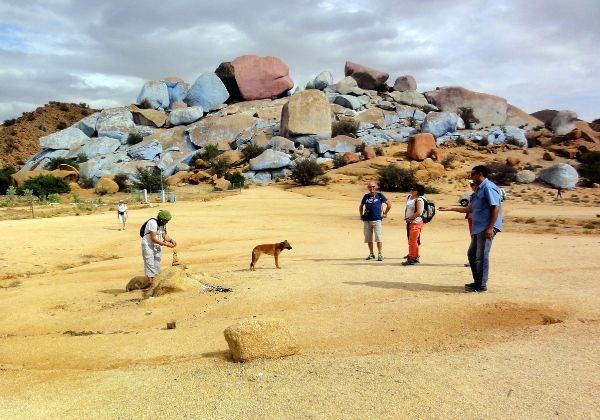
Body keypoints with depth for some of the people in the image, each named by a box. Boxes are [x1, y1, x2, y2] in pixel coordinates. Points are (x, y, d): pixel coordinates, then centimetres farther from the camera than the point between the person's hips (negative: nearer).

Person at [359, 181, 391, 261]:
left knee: (378, 238, -8)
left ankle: (380, 254, -3)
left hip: (377, 219, -4)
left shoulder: (379, 195, 3)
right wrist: (361, 215, 15)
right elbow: (361, 206, 26)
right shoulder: (366, 196, 11)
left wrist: (385, 213, 6)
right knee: (368, 239, 8)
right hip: (366, 220, 4)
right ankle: (371, 254, 19)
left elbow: (389, 204, 8)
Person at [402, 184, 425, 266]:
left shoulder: (419, 200, -16)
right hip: (409, 222, 9)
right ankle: (416, 257, 26)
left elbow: (419, 212, -26)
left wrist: (410, 218, -16)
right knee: (412, 241, 15)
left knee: (412, 241, -10)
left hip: (416, 223, -9)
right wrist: (406, 217, 8)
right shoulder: (409, 197, 9)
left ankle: (411, 259, -6)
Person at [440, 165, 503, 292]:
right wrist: (450, 209, 25)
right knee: (472, 254, 14)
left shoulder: (488, 187, -11)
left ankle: (481, 285, 1)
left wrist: (490, 227, -22)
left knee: (481, 256, -6)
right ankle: (477, 282, 24)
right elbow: (469, 209, 25)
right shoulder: (479, 190, 19)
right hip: (478, 228, 10)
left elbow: (496, 207, -18)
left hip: (486, 228, -10)